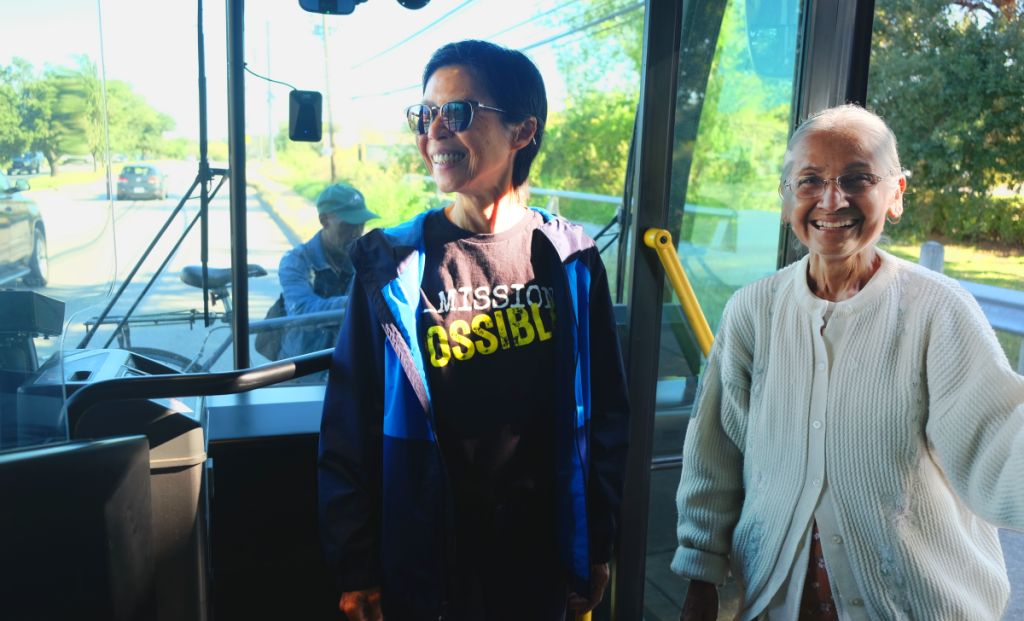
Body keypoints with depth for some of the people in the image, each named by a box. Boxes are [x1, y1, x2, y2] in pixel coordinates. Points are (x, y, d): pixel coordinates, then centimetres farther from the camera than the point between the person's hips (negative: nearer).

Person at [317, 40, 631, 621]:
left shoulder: (570, 261, -5)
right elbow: (350, 426, -4)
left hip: (539, 555, 1)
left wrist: (596, 547, 5)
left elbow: (605, 414, 2)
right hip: (422, 559, 0)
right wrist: (356, 567, -2)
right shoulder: (392, 265, -7)